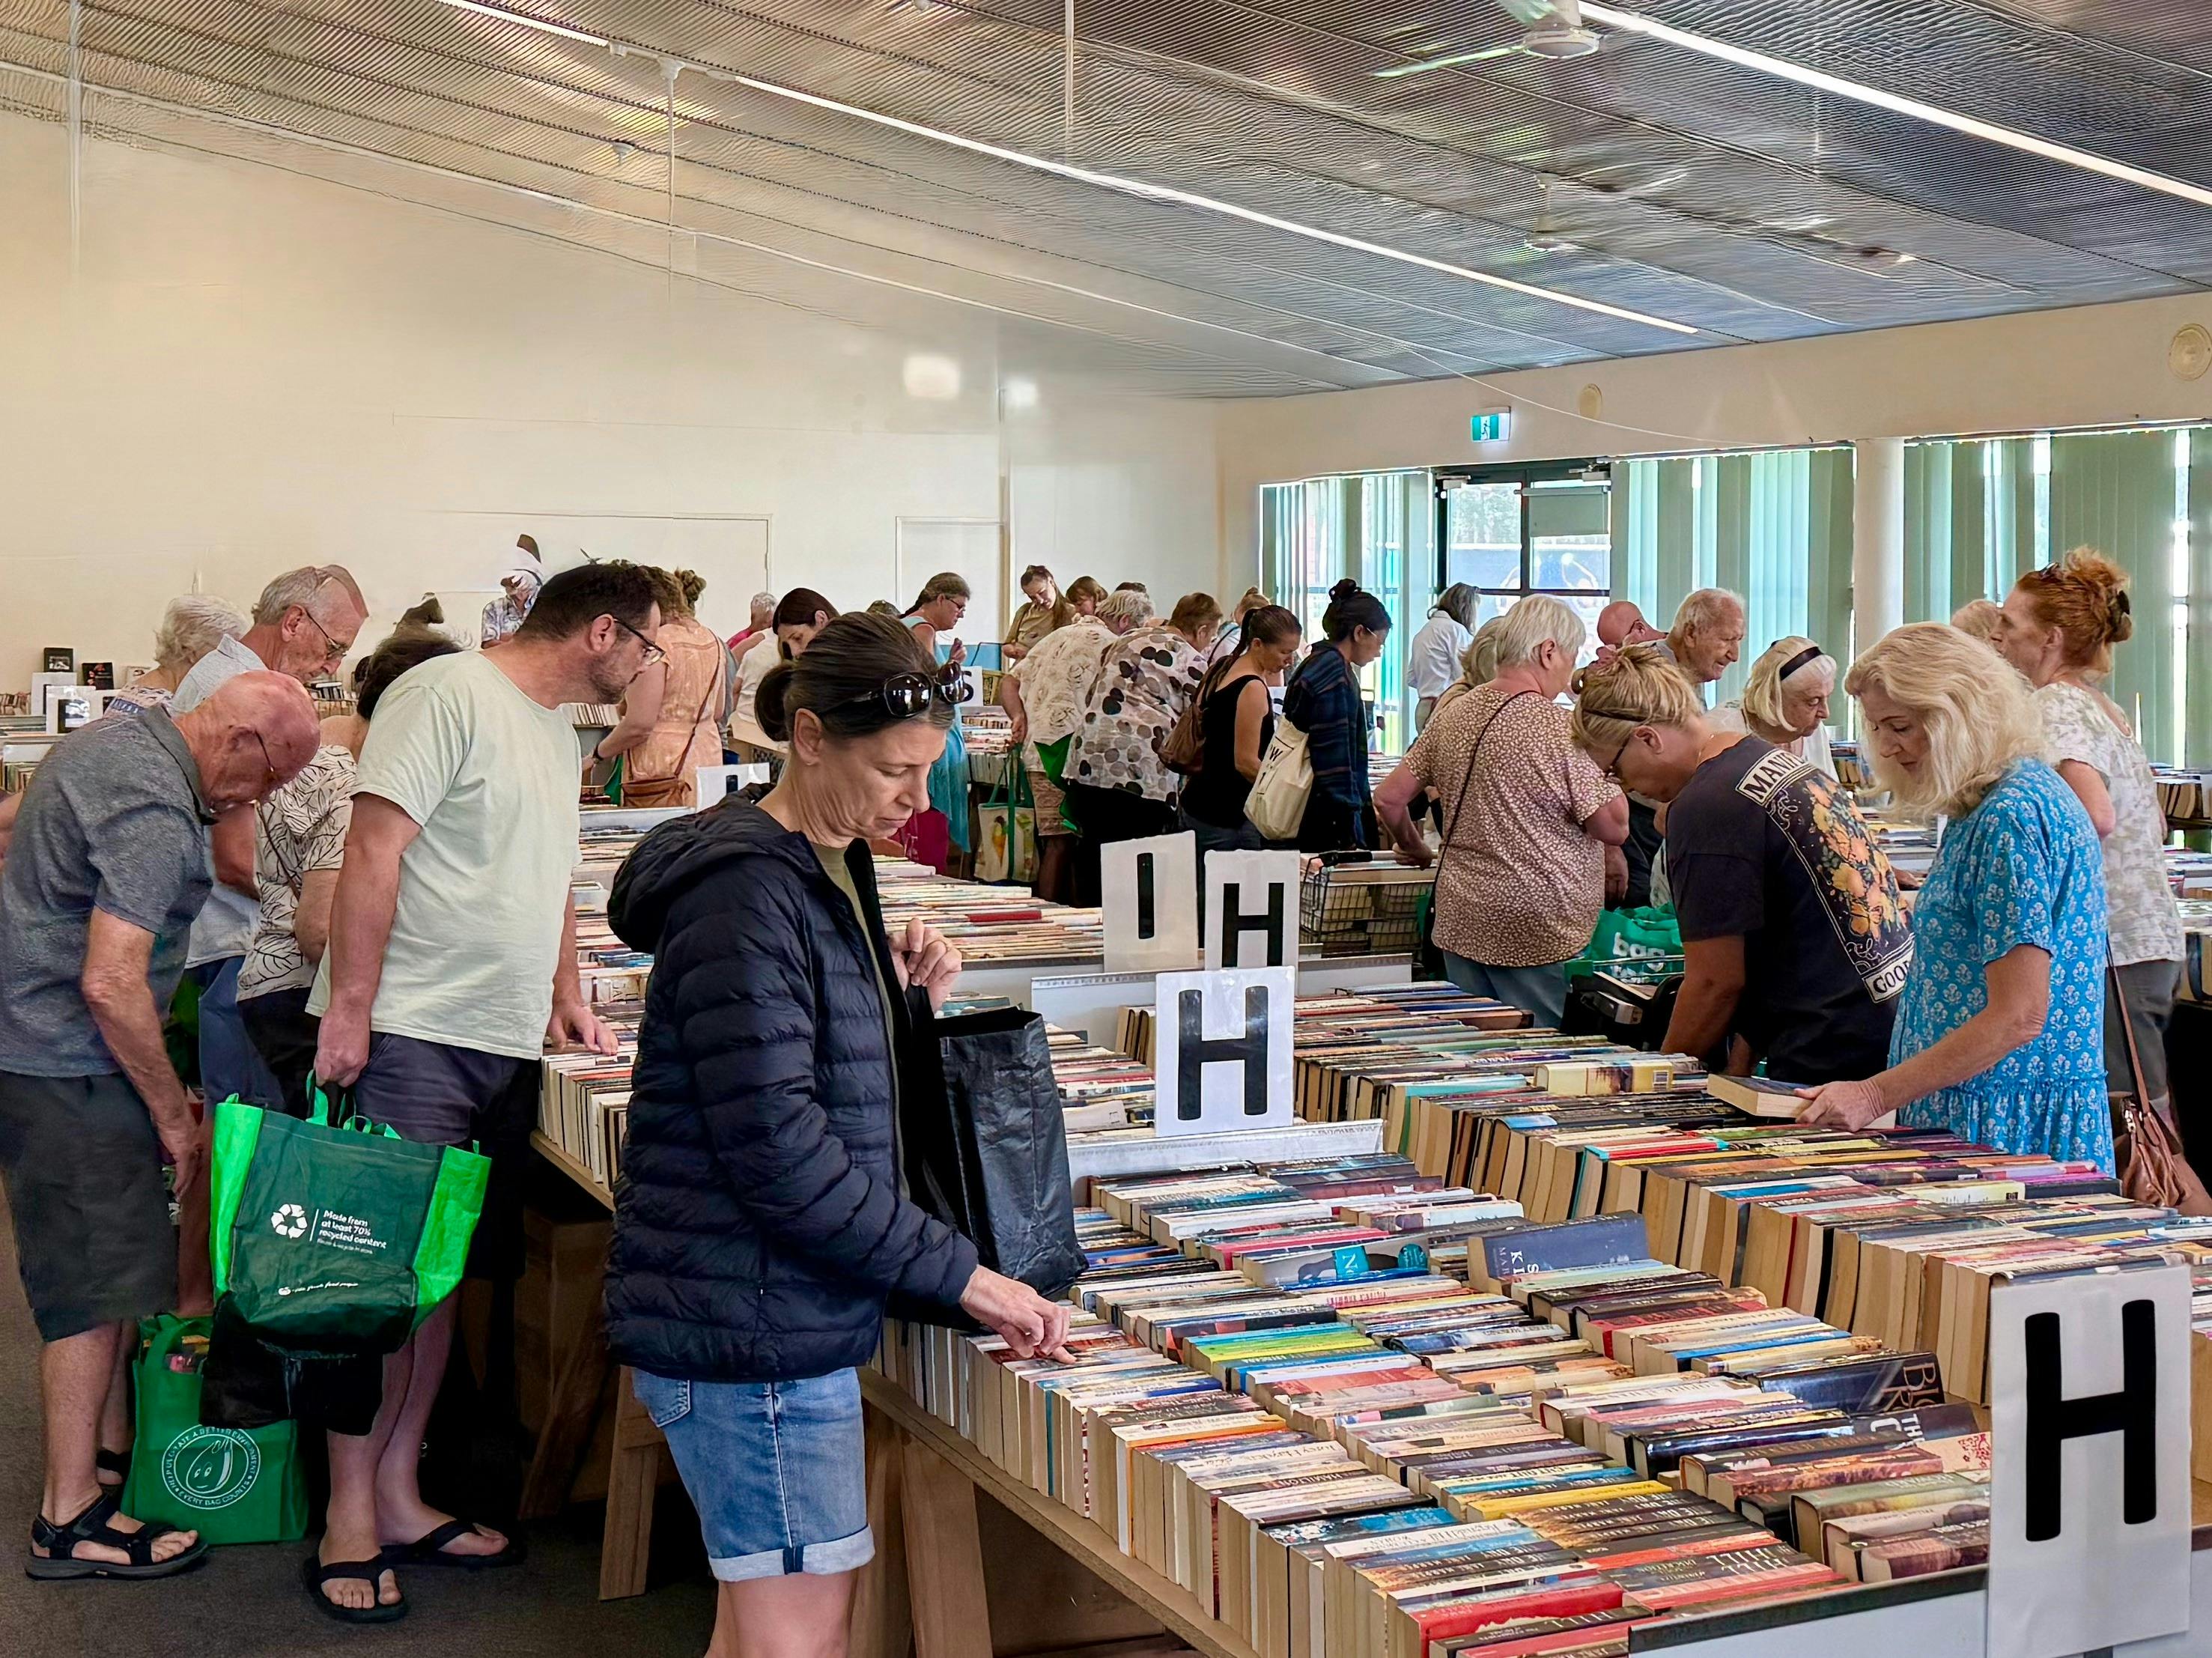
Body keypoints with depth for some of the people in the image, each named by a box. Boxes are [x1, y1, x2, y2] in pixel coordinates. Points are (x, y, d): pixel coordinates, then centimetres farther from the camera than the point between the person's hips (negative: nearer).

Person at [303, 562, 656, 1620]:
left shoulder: (558, 735, 19)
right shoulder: (450, 695, -10)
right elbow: (374, 850, -15)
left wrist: (565, 1000, 22)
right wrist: (348, 1007, -18)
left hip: (505, 1048, 8)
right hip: (410, 1041, -8)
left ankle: (397, 1500, 20)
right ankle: (350, 1524, 5)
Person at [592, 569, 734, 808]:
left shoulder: (656, 644, -14)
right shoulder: (712, 640, 11)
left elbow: (639, 724, -18)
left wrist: (599, 752, -5)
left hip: (661, 771, -8)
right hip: (708, 757, 8)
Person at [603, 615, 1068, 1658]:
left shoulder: (831, 868, 12)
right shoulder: (744, 892, -19)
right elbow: (775, 1147, -23)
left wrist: (906, 997, 2)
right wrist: (959, 1273, -19)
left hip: (781, 1311, 10)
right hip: (748, 1321, -10)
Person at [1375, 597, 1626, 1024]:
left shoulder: (1454, 715, 5)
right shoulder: (1558, 727, -15)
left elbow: (1389, 798, 9)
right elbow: (1614, 828, -14)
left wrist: (1414, 849, 27)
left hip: (1461, 922, 7)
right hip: (1538, 933, -7)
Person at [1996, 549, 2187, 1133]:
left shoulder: (2056, 709, -11)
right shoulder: (2105, 709, 18)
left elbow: (2095, 817, -28)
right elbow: (2155, 826, 26)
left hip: (2111, 949, -10)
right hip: (2150, 939, 10)